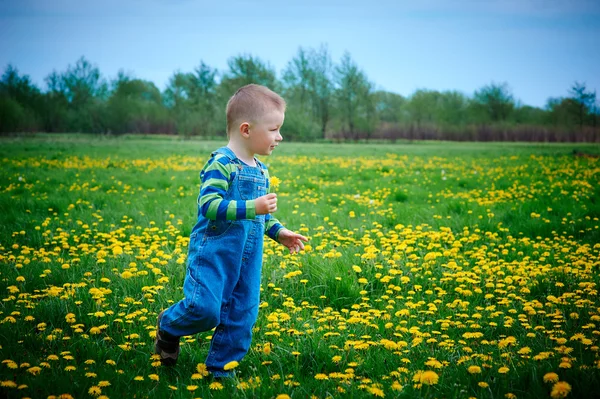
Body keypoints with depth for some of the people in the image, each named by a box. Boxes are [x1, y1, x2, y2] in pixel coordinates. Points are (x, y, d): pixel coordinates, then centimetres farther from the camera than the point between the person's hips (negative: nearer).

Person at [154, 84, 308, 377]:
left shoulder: (261, 171, 12)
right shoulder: (221, 163, -14)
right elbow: (210, 205, -24)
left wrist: (279, 232, 13)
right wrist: (252, 207, -29)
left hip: (248, 259, 8)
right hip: (214, 252, -8)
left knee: (242, 315, 7)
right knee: (204, 308, -14)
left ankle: (221, 368, 21)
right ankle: (167, 327, 17)